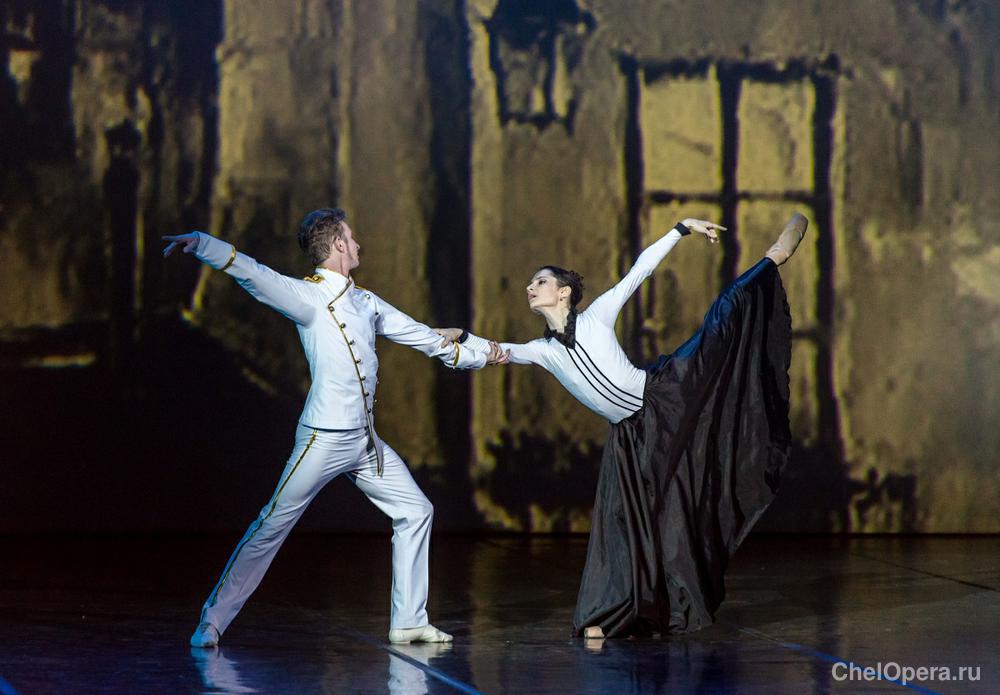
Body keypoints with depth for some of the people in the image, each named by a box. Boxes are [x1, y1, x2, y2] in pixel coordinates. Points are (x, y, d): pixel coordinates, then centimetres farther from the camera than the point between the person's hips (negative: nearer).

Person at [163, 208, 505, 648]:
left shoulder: (366, 302, 14)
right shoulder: (307, 296, -9)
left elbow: (419, 335, 25)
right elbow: (254, 275, -24)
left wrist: (476, 357, 36)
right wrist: (201, 245, -40)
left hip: (367, 442, 8)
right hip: (324, 440, -8)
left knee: (415, 512, 9)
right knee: (273, 525, -8)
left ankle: (409, 621, 17)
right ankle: (212, 621, -2)